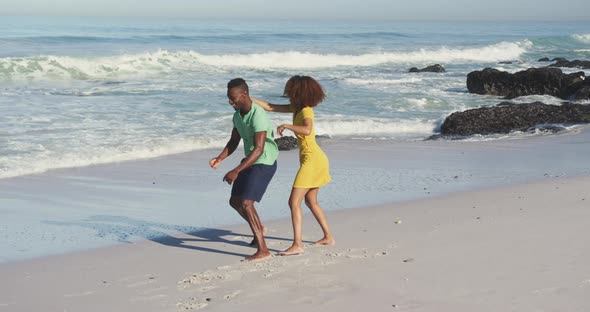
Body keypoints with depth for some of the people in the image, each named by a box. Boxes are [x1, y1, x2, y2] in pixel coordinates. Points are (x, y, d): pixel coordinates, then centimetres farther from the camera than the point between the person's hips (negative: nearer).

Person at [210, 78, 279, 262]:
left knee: (246, 203, -18)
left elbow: (259, 149, -30)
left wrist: (236, 171, -33)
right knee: (235, 201, 15)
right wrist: (219, 159, -7)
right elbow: (233, 142, 12)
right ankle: (259, 229, 41)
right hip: (250, 161, 9)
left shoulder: (258, 116, -26)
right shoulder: (237, 116, 4)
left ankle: (263, 250, -15)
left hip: (264, 163, -9)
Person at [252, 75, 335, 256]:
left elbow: (307, 130, -38)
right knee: (311, 201, 22)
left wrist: (286, 126, -30)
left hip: (312, 159, -10)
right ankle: (328, 237, 29)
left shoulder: (306, 111, -16)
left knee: (294, 202, -12)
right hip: (316, 159, 10)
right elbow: (269, 107, 16)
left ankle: (297, 245, -15)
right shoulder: (296, 108, 10)